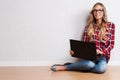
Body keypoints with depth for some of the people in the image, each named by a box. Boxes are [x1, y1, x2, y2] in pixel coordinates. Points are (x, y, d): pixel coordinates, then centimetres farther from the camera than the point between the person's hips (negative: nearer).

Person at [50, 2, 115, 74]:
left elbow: (111, 44, 3)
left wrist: (102, 51, -15)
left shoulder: (111, 25, 5)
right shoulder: (89, 26, 8)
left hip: (103, 56, 1)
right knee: (89, 64, -39)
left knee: (102, 68, -37)